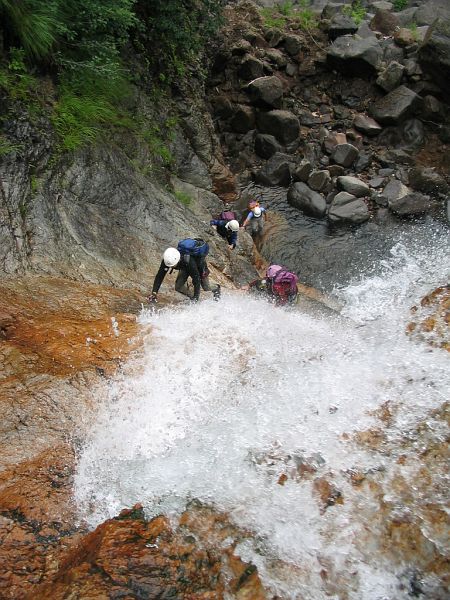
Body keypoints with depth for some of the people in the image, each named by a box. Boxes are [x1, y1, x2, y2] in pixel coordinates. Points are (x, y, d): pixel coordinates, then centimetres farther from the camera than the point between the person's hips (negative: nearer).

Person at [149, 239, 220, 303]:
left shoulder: (189, 261, -47)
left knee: (206, 287, 5)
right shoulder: (168, 260, -33)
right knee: (179, 287, -11)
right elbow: (159, 276, -27)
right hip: (185, 267, 4)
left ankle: (216, 288, 40)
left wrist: (195, 298, -39)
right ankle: (191, 296, 17)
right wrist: (154, 293, -34)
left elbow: (196, 280, -40)